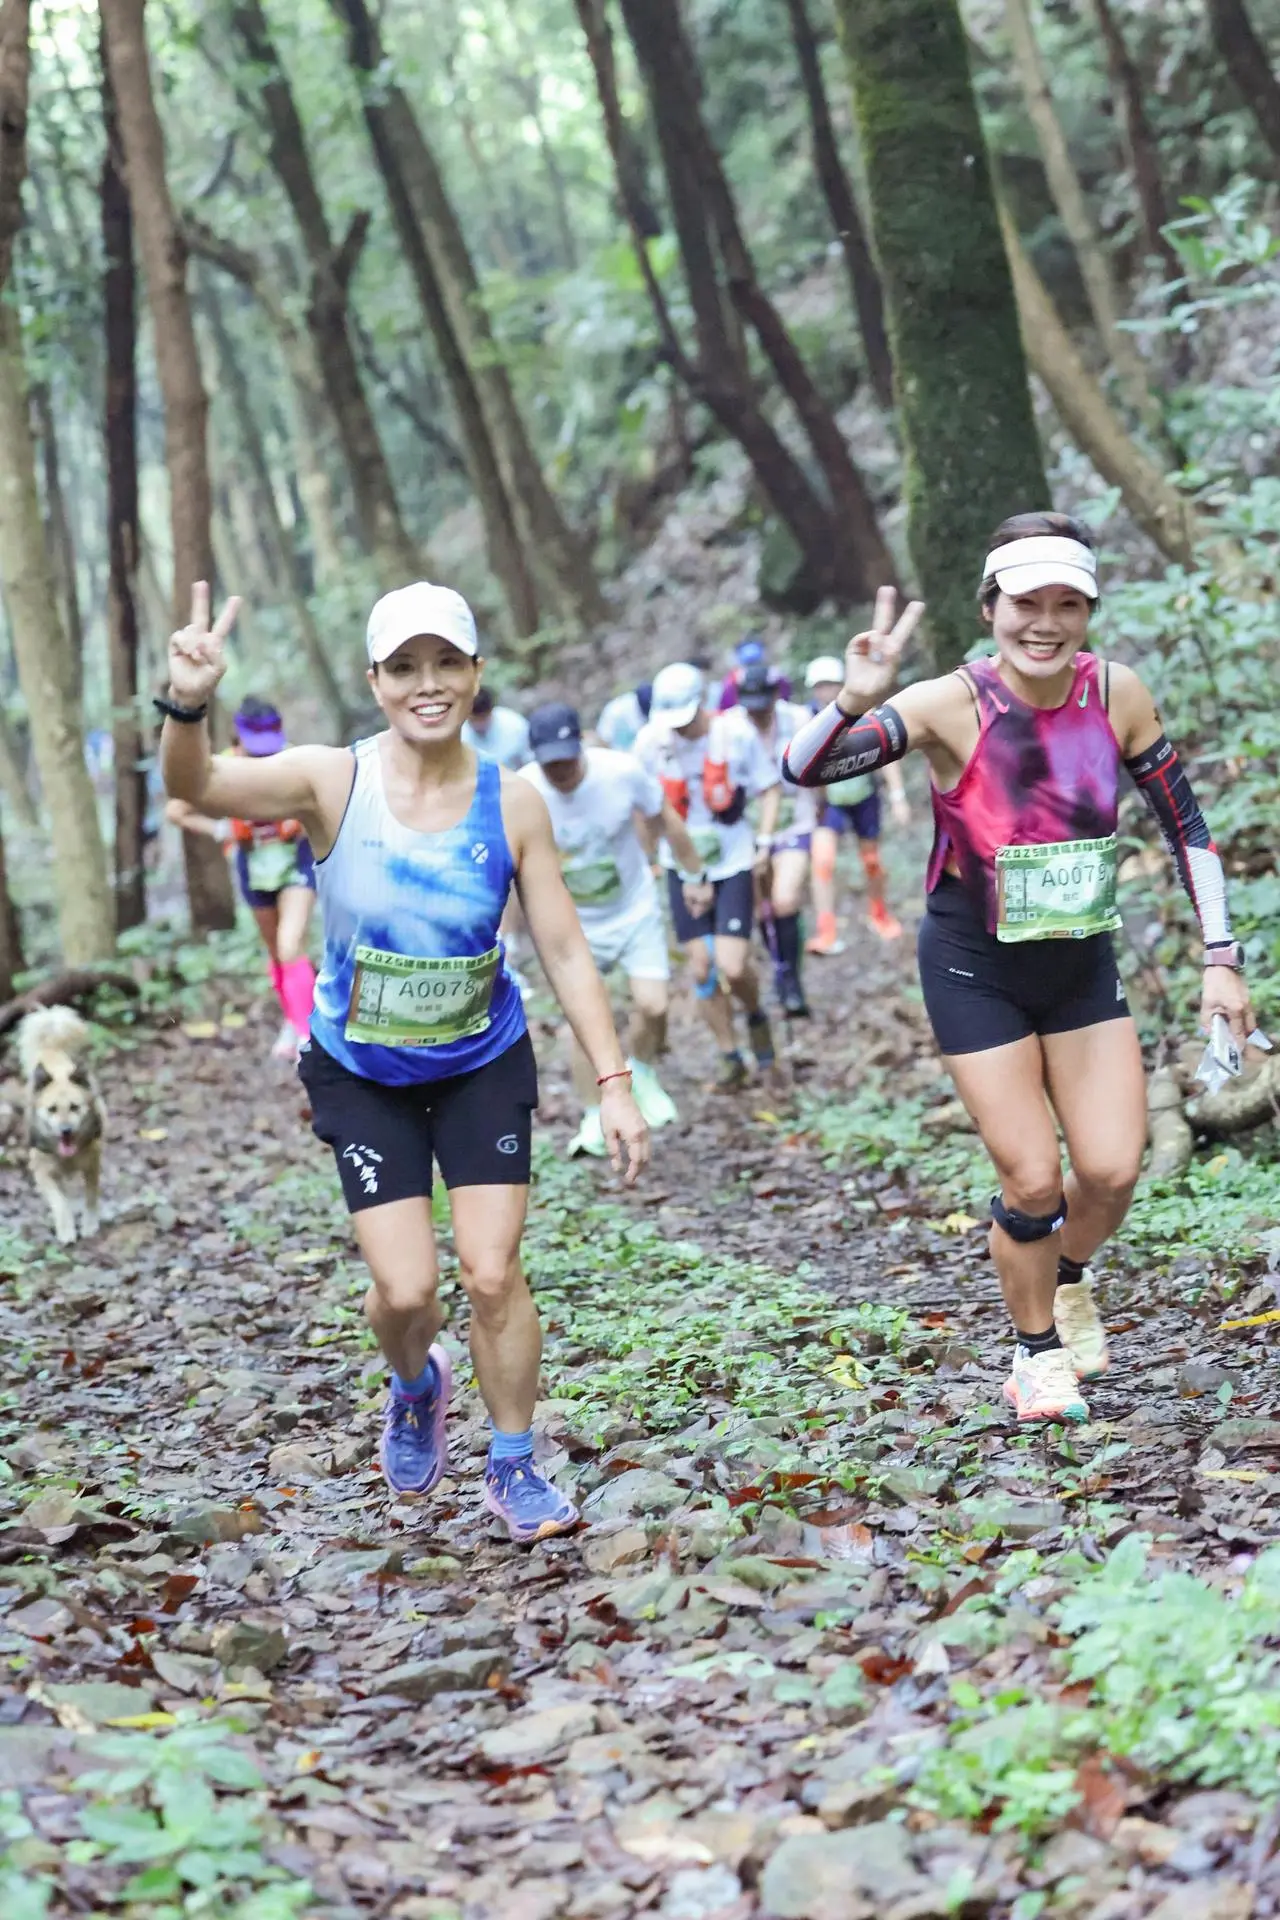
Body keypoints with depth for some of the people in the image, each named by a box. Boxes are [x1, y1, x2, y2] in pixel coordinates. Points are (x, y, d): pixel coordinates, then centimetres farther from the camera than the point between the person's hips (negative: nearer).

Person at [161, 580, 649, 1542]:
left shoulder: (512, 803, -14)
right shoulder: (332, 782, -18)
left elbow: (566, 951, -8)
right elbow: (197, 785, -35)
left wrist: (615, 1084, -12)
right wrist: (189, 705, -56)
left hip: (483, 1065, 1)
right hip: (362, 1074, -1)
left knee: (493, 1274, -3)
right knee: (404, 1289, -4)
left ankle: (516, 1469, 20)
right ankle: (417, 1387, 34)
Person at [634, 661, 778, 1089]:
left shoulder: (736, 734, -14)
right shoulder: (650, 741, -11)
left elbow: (769, 788, -1)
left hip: (733, 864, -2)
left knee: (732, 966, -11)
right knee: (702, 968, 2)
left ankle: (756, 1016, 22)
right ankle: (730, 1056, 19)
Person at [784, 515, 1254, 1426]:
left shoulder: (1116, 693, -12)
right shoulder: (953, 706, -21)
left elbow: (1185, 824, -1)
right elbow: (805, 768, -27)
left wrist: (1221, 958, -3)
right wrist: (856, 701, -45)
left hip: (1084, 964, 3)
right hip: (977, 972, -3)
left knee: (1112, 1172, -1)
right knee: (1033, 1181, -3)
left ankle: (1070, 1282, 34)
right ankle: (1038, 1354, 25)